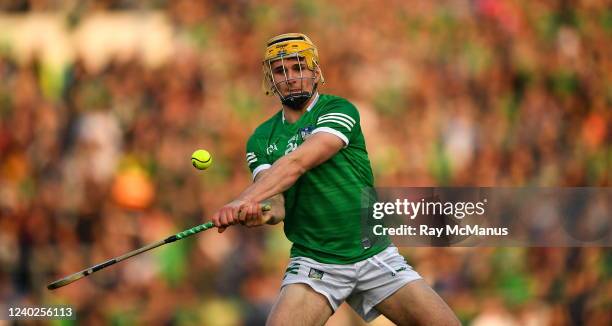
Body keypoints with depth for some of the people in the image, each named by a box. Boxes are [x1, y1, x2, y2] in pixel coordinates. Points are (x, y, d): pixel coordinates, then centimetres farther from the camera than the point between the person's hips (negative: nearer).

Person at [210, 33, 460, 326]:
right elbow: (278, 205, -7)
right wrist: (264, 212, -33)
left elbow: (298, 162, -22)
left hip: (374, 256, -1)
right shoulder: (261, 139, 6)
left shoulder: (339, 110, -5)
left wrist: (245, 199, -37)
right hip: (313, 263, 1)